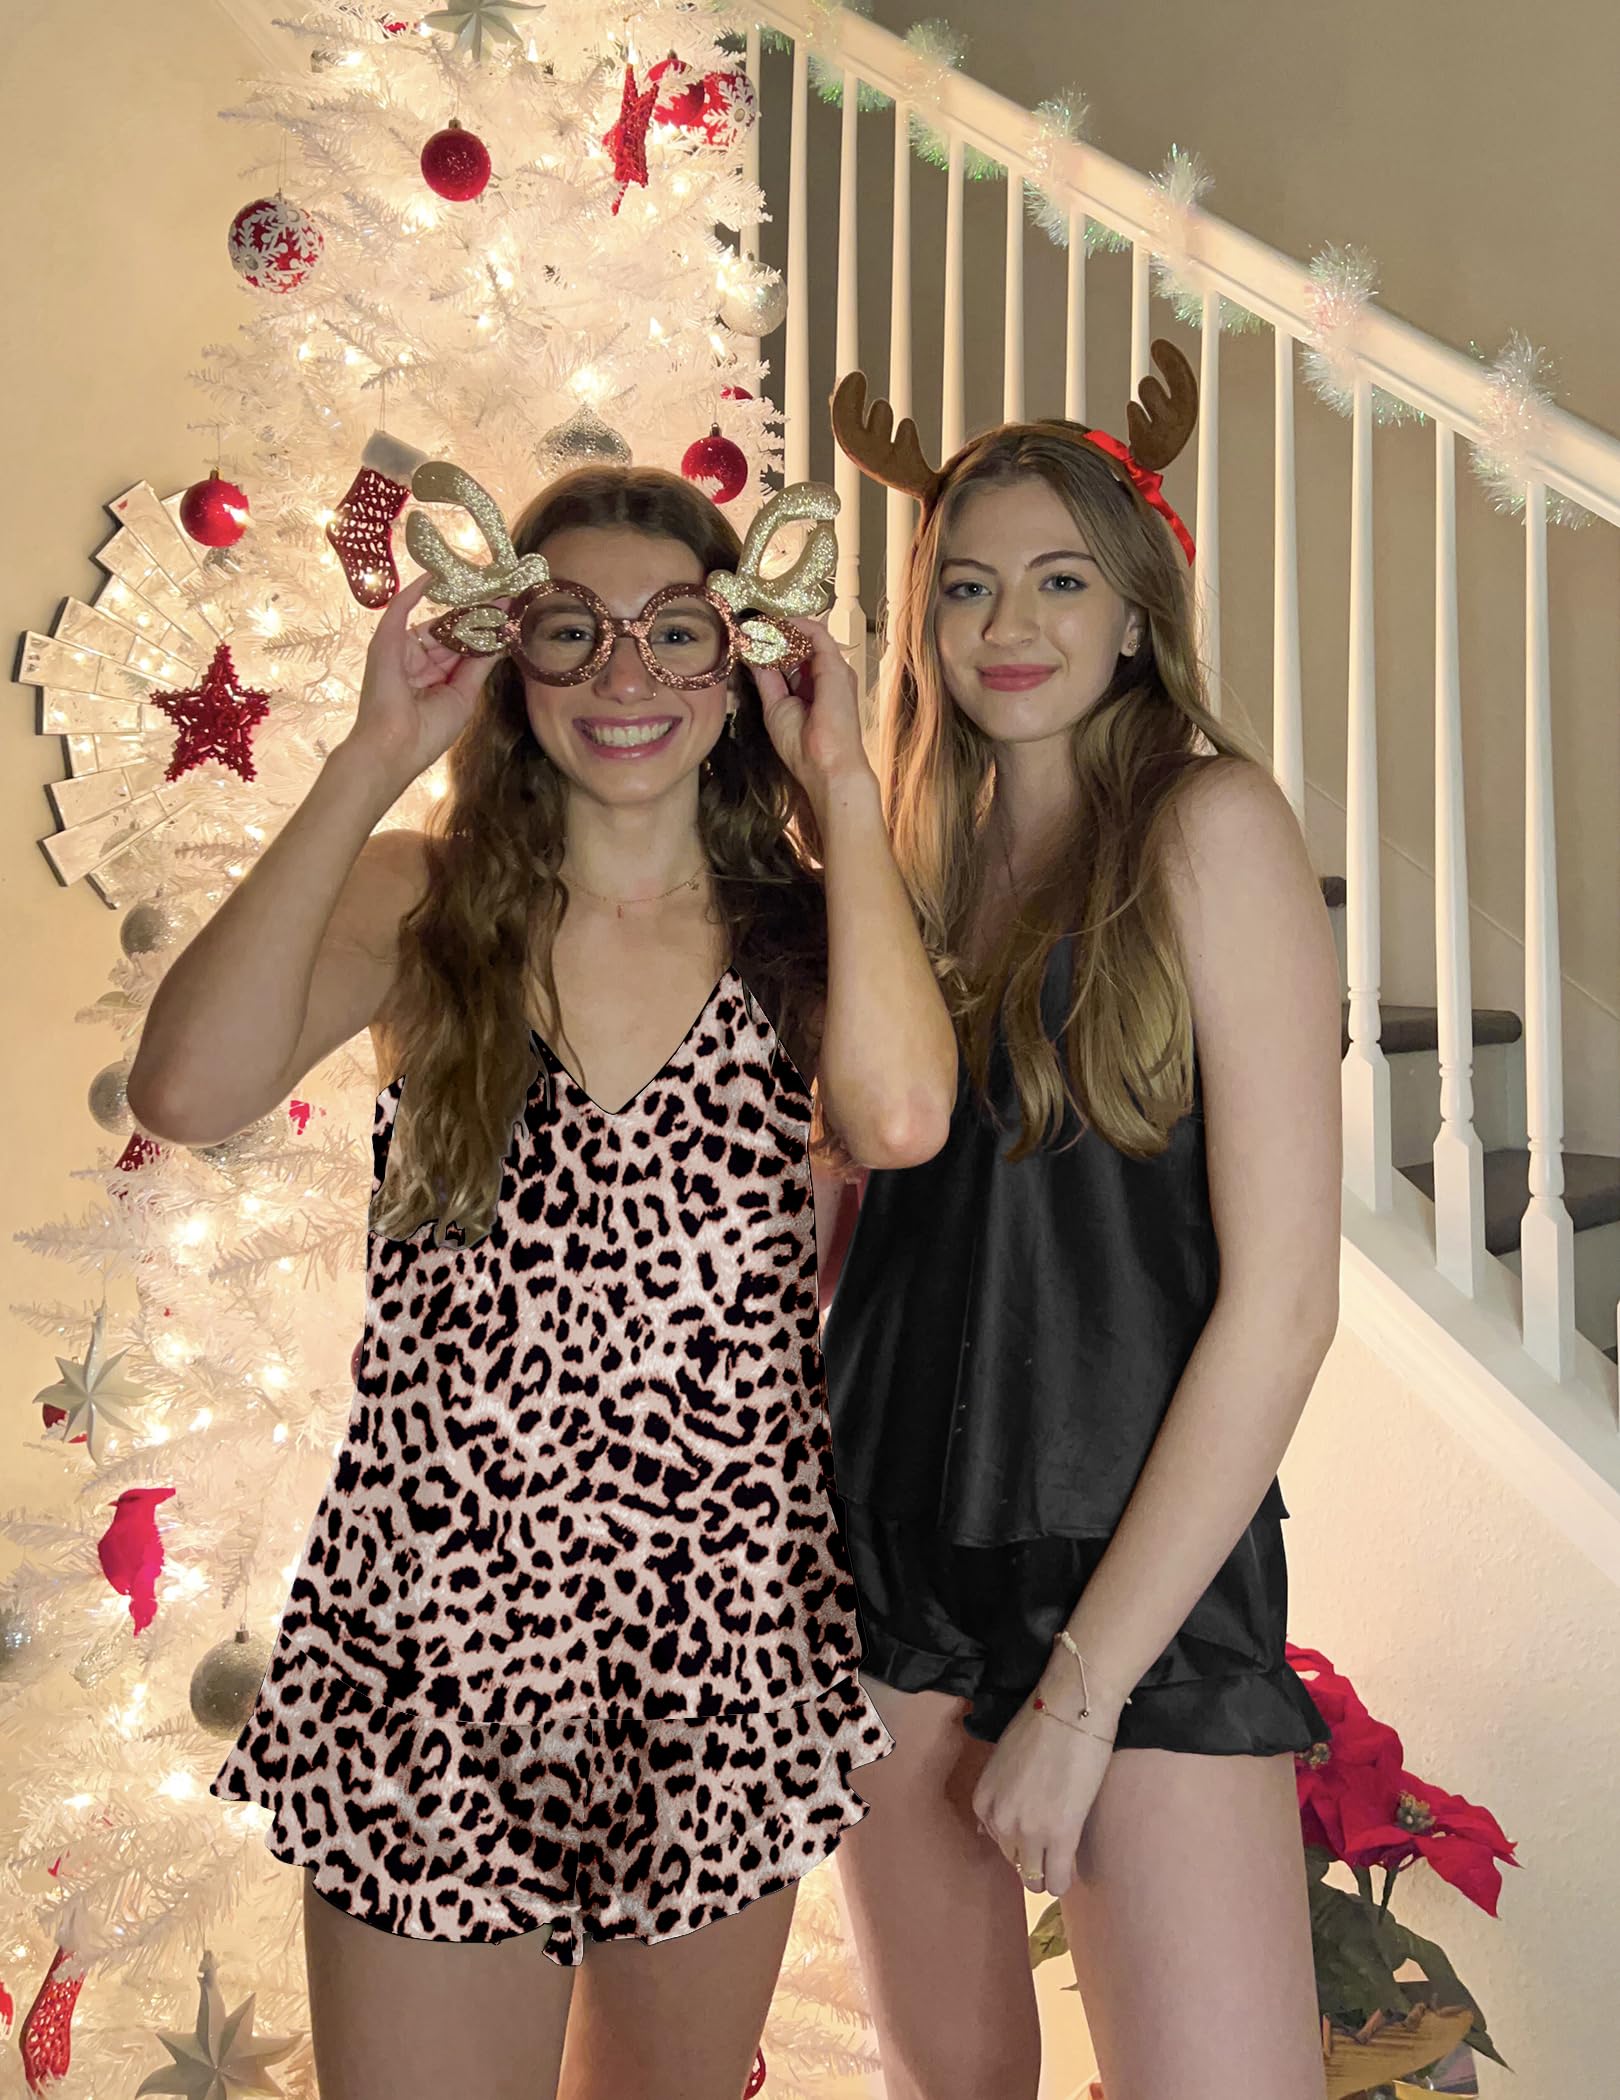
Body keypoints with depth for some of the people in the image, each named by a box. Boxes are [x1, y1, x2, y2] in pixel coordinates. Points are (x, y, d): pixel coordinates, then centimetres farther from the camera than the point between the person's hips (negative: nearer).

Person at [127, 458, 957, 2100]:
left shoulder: (798, 925, 1)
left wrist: (844, 785, -13)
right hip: (436, 1644, -1)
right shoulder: (418, 900, -1)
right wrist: (371, 758, -15)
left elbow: (902, 1116, -22)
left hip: (725, 1643, 2)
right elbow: (188, 1090, -21)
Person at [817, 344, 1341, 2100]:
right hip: (893, 1533, 5)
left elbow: (1282, 1296, -13)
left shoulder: (1206, 823, -8)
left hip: (1140, 1558, -5)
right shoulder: (914, 856, 9)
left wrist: (1083, 1688, -13)